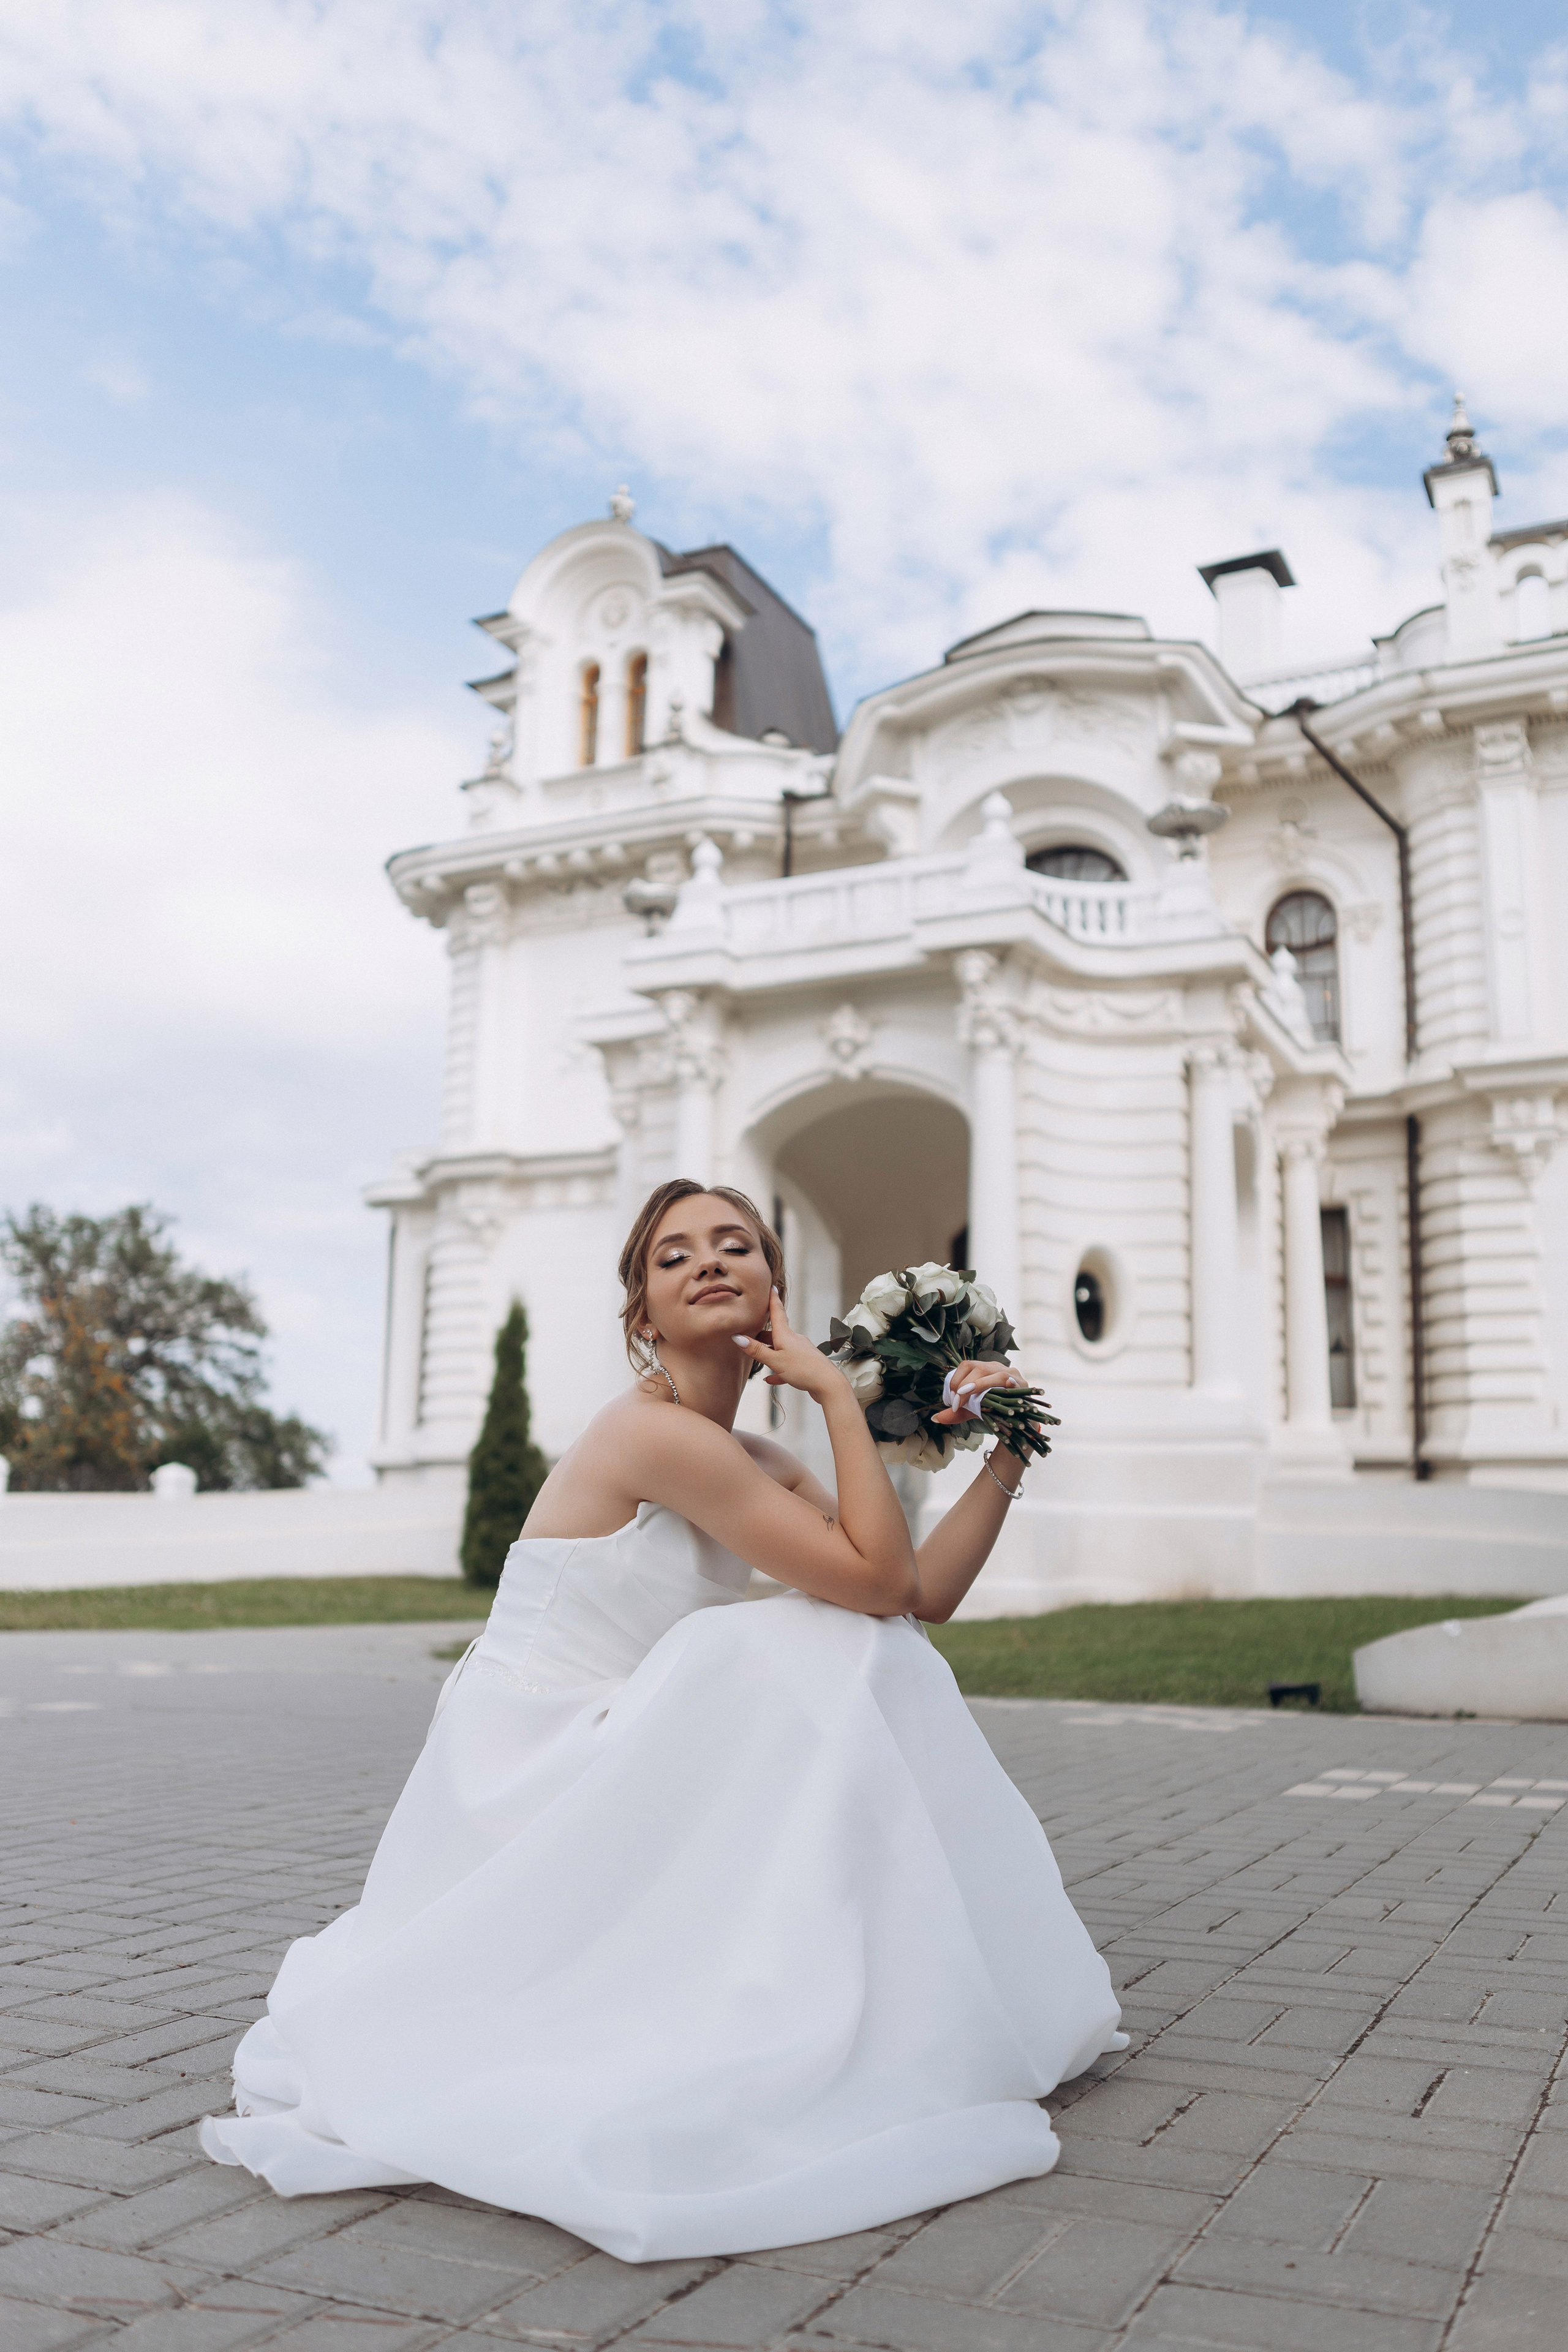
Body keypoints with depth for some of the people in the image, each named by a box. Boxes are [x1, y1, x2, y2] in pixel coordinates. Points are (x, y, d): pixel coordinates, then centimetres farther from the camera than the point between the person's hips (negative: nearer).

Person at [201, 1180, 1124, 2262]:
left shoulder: (760, 1464, 7)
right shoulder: (657, 1435, -21)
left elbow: (929, 1594, 4)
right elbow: (880, 1580, -23)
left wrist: (1005, 1456, -3)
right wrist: (837, 1391, -19)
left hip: (604, 1761, 9)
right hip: (525, 1777, -9)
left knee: (871, 1664, -1)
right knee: (822, 1656, -21)